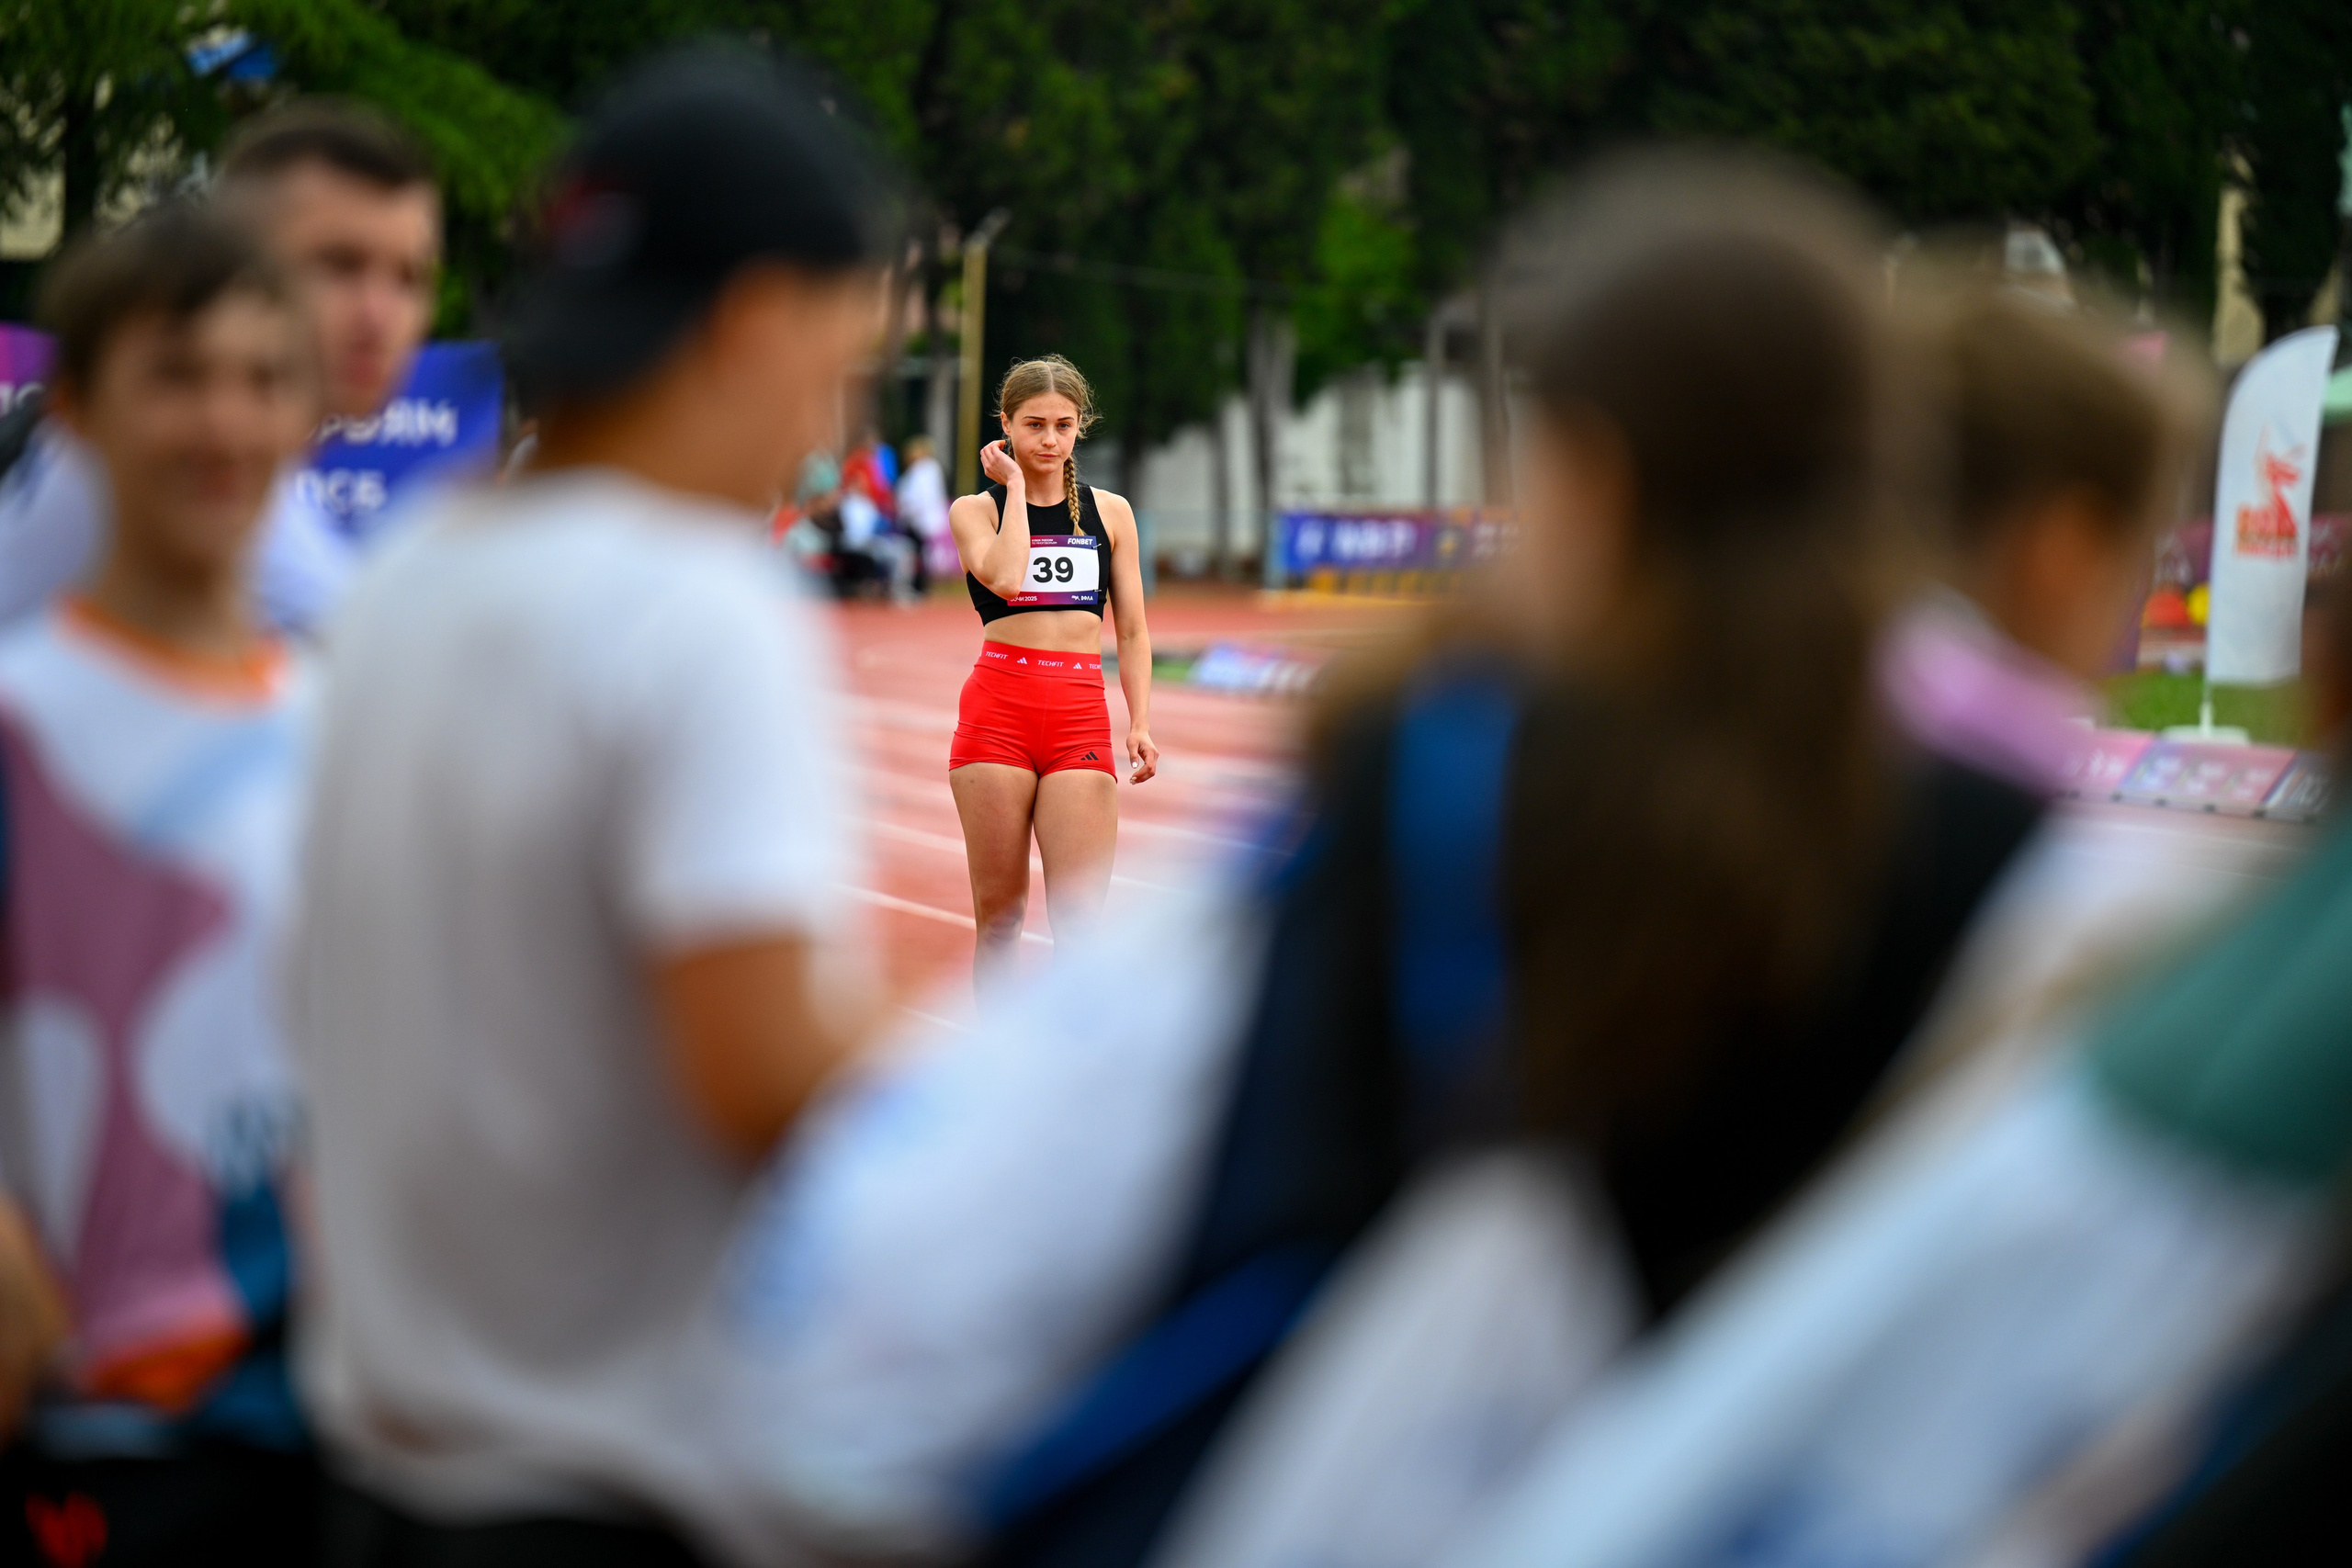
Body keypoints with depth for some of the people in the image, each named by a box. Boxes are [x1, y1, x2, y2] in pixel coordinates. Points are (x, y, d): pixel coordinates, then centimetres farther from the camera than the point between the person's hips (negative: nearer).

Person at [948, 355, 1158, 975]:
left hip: (1081, 717, 1)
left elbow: (1133, 631, 13)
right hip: (997, 708, -1)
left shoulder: (1111, 512, 13)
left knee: (1079, 917, -9)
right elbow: (1004, 577, -15)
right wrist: (1015, 486, -3)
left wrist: (1140, 725, 2)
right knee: (998, 912, 2)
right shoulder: (975, 509, 7)